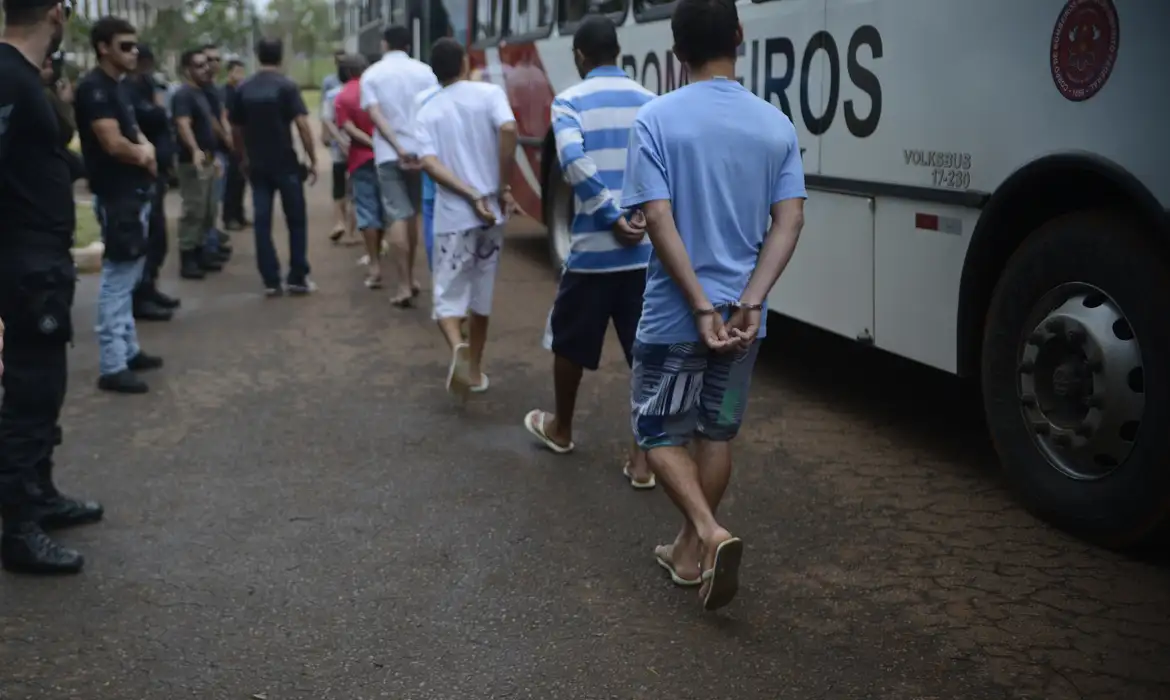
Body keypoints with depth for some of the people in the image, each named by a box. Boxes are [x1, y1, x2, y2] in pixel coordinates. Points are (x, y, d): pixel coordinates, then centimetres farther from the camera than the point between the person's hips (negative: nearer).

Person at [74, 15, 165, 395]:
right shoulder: (94, 88, -15)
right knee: (117, 279, -6)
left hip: (134, 193, 10)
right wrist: (143, 156, -4)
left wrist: (145, 149, -4)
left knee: (128, 277, 16)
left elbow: (134, 134, 18)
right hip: (116, 197, -10)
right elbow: (114, 144, -24)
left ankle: (128, 350, 26)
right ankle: (111, 366, -1)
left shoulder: (117, 87, 14)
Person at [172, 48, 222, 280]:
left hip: (208, 160, 10)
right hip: (193, 161, -10)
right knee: (193, 211, -8)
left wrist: (213, 155, 25)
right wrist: (195, 151, -45)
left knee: (208, 211, 14)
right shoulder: (183, 95, -14)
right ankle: (187, 259, -3)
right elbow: (183, 125, -29)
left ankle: (201, 253, 24)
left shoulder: (202, 93, 16)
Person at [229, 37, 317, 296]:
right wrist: (312, 160, -9)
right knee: (296, 220, 6)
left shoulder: (244, 88, 6)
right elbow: (302, 125, -15)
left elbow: (237, 129, 11)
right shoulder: (287, 86, -8)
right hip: (286, 164, -4)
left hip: (257, 165, 4)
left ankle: (271, 281, 4)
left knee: (262, 222, 5)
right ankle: (297, 278, 6)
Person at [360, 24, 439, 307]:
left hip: (388, 154, -2)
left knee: (398, 216, -3)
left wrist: (398, 148, -17)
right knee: (412, 214, 16)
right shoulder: (424, 71, 3)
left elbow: (376, 115, -10)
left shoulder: (372, 75, 2)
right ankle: (410, 278, 24)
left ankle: (405, 286, -9)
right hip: (420, 150, 2)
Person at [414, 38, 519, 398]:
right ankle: (474, 369, 24)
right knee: (480, 296, 16)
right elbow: (508, 130, -18)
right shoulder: (489, 93, 0)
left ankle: (458, 348, -24)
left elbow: (430, 163, -9)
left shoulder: (428, 111, 6)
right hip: (491, 212, 1)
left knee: (448, 296, 5)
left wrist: (471, 196, -12)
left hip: (452, 216, 0)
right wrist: (503, 189, -11)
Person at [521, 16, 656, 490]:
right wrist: (644, 221, 4)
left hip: (593, 249, -2)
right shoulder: (651, 103, 10)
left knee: (570, 343, 19)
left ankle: (560, 429, 37)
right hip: (648, 249, 3)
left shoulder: (570, 102, -1)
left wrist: (612, 219, -15)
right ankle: (642, 459, 6)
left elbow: (573, 161, -19)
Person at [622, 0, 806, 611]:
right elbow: (788, 222, -6)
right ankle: (690, 552, 28)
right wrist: (749, 301, -11)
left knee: (659, 431, 11)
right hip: (740, 315, 4)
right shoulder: (776, 124, 2)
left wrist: (701, 307, -16)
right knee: (717, 433, 18)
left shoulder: (656, 120, -10)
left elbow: (658, 220, -17)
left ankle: (710, 533, -10)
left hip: (673, 314, -4)